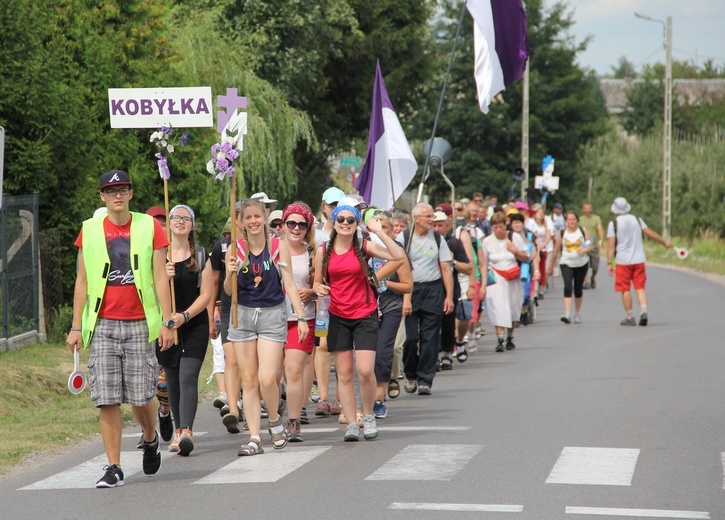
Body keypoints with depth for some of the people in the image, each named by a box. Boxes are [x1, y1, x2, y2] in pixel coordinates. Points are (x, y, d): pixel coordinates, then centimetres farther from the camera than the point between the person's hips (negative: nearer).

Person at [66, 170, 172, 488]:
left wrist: (167, 322, -4)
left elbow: (160, 278, 3)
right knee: (107, 399, -4)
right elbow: (82, 281, 10)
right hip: (102, 325, 1)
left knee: (141, 396, 0)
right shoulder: (90, 230, 7)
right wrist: (76, 327, 5)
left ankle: (150, 440, 31)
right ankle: (113, 467, 2)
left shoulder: (149, 227, 4)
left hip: (139, 324, -1)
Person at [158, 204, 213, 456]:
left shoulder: (201, 256, 3)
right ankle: (179, 429, 22)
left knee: (188, 377, -15)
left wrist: (185, 316, -15)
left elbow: (206, 294, -1)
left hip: (195, 324, -2)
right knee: (173, 380, 8)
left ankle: (187, 432, -27)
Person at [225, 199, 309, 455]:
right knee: (249, 380, 2)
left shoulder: (278, 246, -2)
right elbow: (229, 291, 4)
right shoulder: (235, 249, 1)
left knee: (267, 379, -12)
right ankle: (254, 438, 6)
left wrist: (301, 317, -5)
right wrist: (230, 273, -16)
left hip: (272, 314, -2)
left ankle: (275, 420, 17)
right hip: (242, 315, 2)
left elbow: (289, 283, 0)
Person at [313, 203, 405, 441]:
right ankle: (351, 423, 10)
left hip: (365, 315, -2)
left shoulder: (365, 247, -4)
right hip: (338, 317, 2)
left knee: (365, 370, -11)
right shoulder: (323, 251, 2)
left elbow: (398, 256, -14)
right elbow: (317, 282, 10)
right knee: (344, 373, 2)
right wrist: (319, 288, -13)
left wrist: (379, 232, -17)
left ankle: (368, 416, 11)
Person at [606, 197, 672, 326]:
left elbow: (611, 246, -10)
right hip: (639, 260, 3)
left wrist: (609, 263, -9)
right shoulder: (636, 220, 6)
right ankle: (643, 312, -12)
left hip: (623, 262, -3)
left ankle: (629, 317, 4)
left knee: (625, 289, 4)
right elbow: (650, 234, 11)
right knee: (640, 288, 6)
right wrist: (665, 242, 24)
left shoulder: (613, 224, -5)